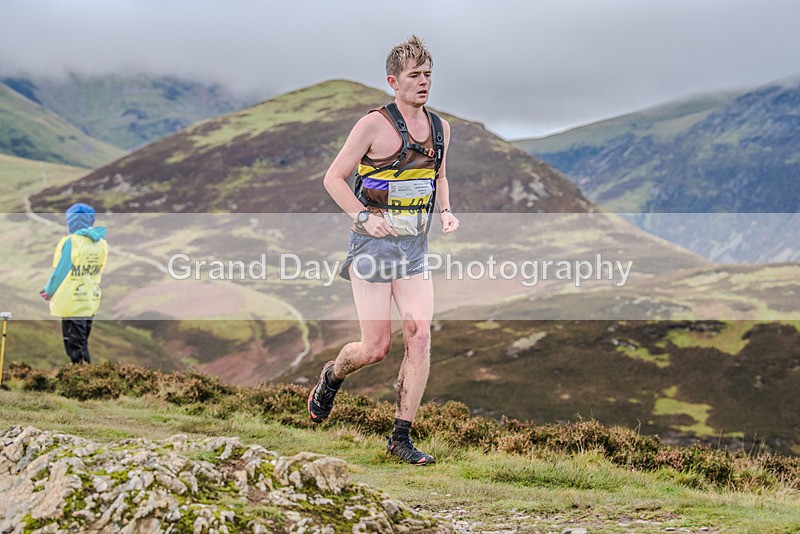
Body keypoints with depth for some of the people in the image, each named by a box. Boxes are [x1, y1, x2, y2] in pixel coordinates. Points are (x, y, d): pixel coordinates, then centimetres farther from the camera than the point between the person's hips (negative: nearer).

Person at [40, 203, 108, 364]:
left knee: (76, 350, 0)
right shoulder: (101, 243, 4)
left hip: (72, 304, -7)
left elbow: (60, 272, -13)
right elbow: (98, 273, 9)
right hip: (91, 303, 7)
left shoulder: (70, 242, -16)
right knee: (83, 344, 20)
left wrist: (49, 291, 3)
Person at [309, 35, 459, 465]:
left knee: (420, 335, -8)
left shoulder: (439, 128, 9)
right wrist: (365, 216, -21)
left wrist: (445, 211, 6)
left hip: (416, 247, 5)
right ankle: (331, 377, 31)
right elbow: (333, 178, -7)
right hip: (374, 244, -5)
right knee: (375, 347, -4)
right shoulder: (374, 124, -10)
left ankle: (401, 437, 1)